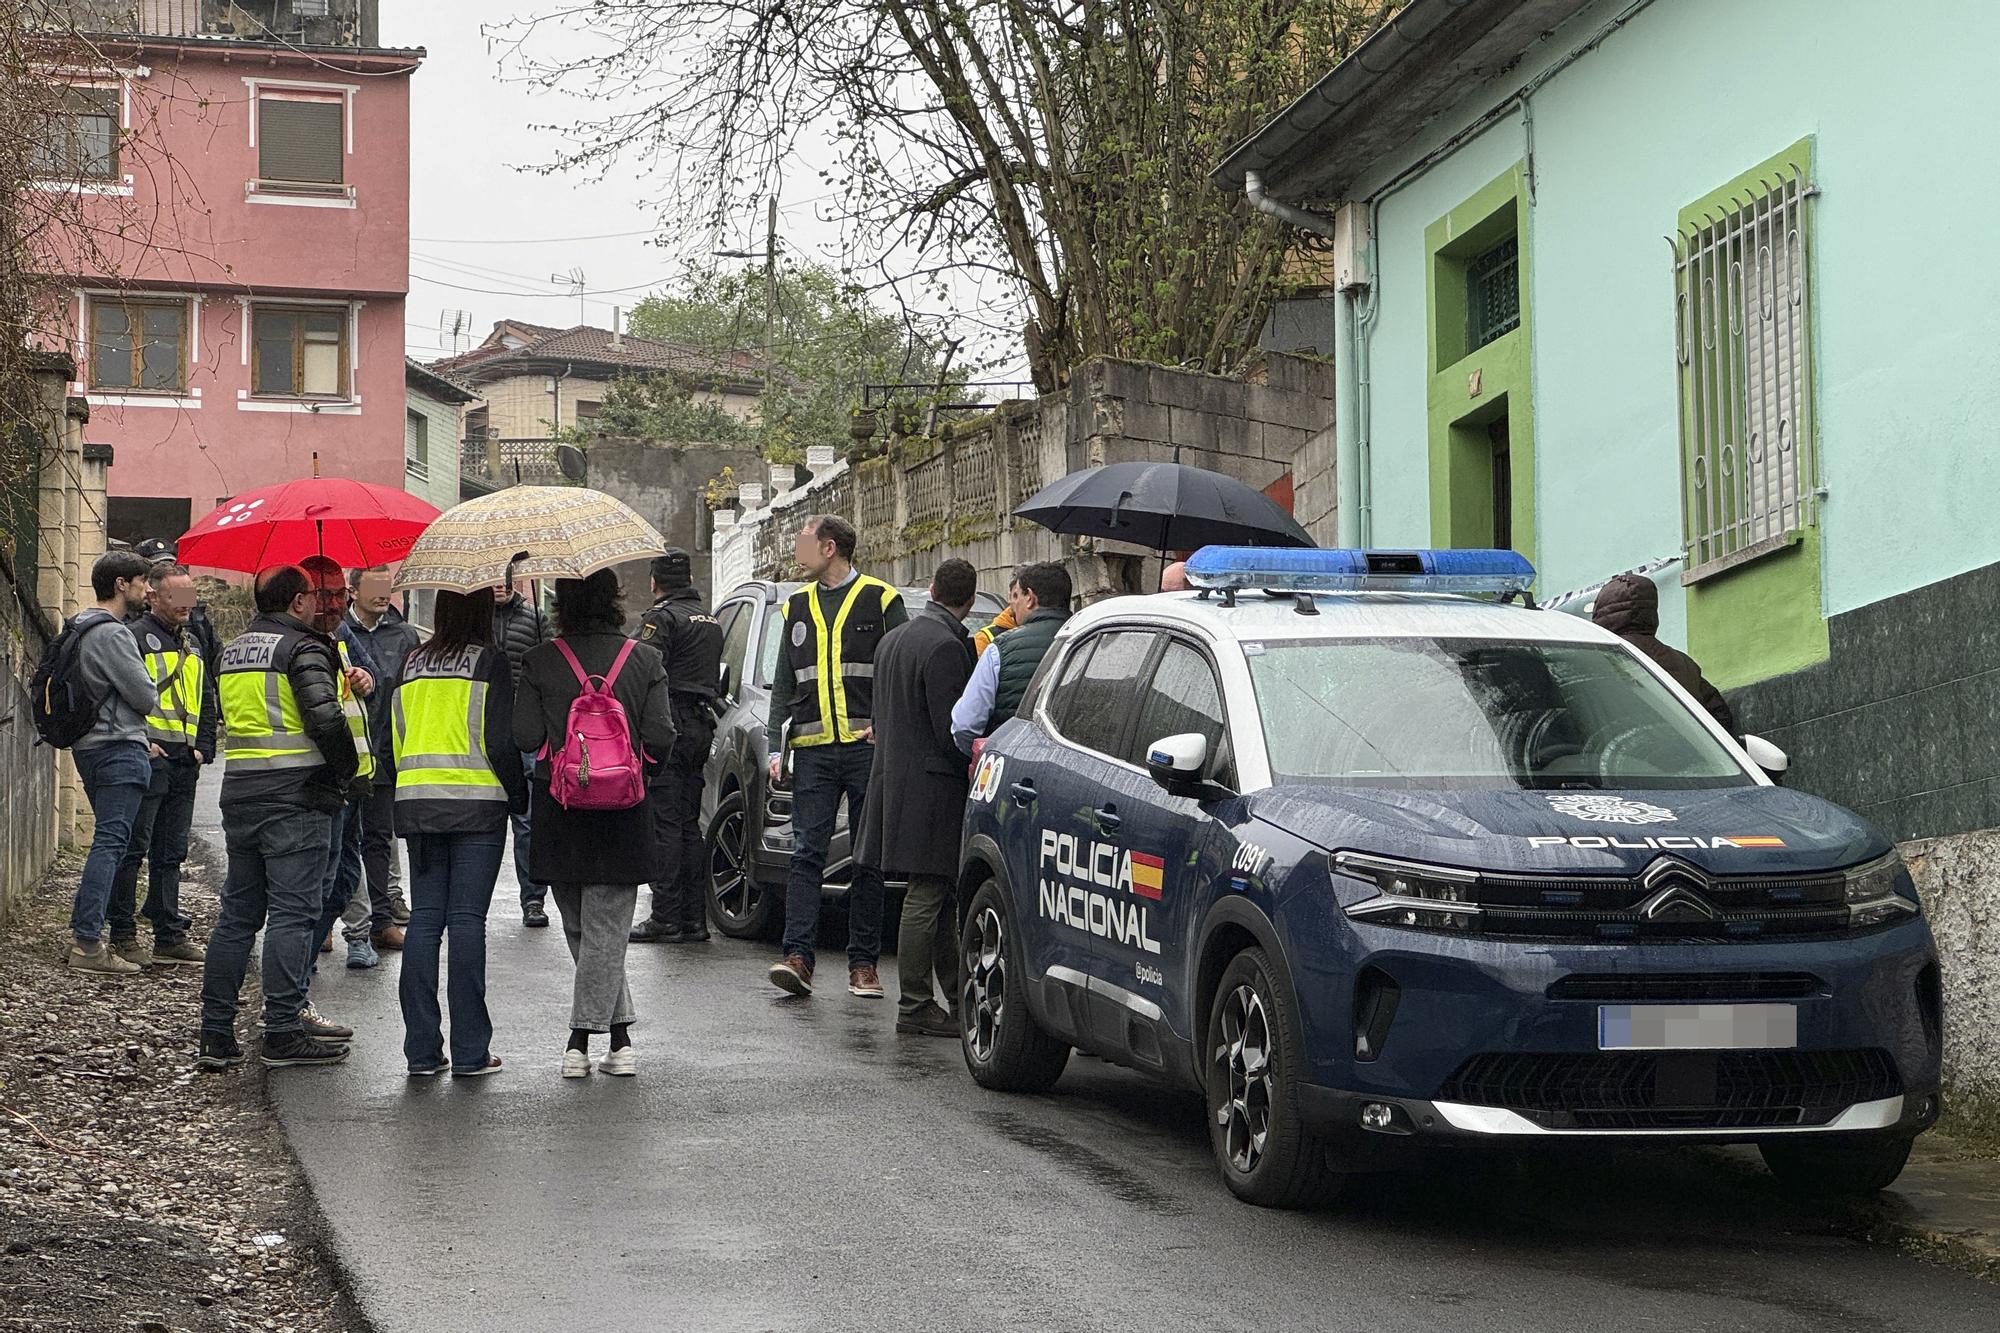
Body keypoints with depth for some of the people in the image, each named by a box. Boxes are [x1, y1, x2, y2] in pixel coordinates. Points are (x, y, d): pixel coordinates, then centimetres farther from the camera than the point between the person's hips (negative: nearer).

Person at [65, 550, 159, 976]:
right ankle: (87, 943, -17)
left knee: (111, 842, 15)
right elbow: (145, 697, -16)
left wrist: (138, 739, 16)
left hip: (90, 746, 10)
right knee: (110, 843, -12)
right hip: (119, 750, -10)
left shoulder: (81, 630, 17)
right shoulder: (112, 634, -15)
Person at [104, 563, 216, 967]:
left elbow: (208, 701, 26)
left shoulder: (193, 645, 20)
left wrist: (203, 747, 13)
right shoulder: (136, 637, -5)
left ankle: (169, 934, 15)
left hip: (185, 765, 8)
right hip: (148, 761, -8)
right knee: (133, 847, -5)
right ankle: (123, 934, -1)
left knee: (171, 853, 11)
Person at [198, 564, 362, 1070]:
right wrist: (346, 771, -4)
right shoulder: (304, 648, -9)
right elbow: (325, 719, -19)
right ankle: (282, 1032, -7)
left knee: (237, 913, 11)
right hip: (296, 794, -7)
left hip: (238, 792, 7)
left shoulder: (232, 651, 16)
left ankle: (216, 1036, 11)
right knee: (292, 912, -5)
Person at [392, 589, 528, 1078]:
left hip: (416, 799, 4)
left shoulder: (410, 664, 12)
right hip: (476, 802, -4)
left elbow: (394, 741, 13)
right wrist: (519, 796, 1)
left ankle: (422, 1050, 4)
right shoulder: (490, 661, -4)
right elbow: (499, 741, -10)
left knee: (424, 918, 6)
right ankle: (470, 1052, -3)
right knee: (467, 919, -4)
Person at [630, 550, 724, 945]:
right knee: (689, 823, 12)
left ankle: (666, 916, -11)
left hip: (670, 725, -8)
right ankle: (694, 917, 11)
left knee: (664, 823, -8)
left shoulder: (661, 617, -8)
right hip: (702, 727, 8)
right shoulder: (711, 621, 19)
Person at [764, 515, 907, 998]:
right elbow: (784, 684, 18)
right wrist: (776, 745, 9)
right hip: (813, 751, 3)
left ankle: (863, 964, 5)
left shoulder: (880, 599, 3)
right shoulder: (798, 606, 17)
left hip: (868, 746, -3)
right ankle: (797, 956, -11)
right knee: (806, 854, -6)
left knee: (869, 859, 2)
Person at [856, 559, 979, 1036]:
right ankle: (915, 1006, -1)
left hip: (894, 777, 9)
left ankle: (959, 995, 22)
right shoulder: (946, 647, -16)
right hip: (932, 786, -9)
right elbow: (952, 731, -18)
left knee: (940, 897, 15)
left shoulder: (893, 639, 14)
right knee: (926, 898, -5)